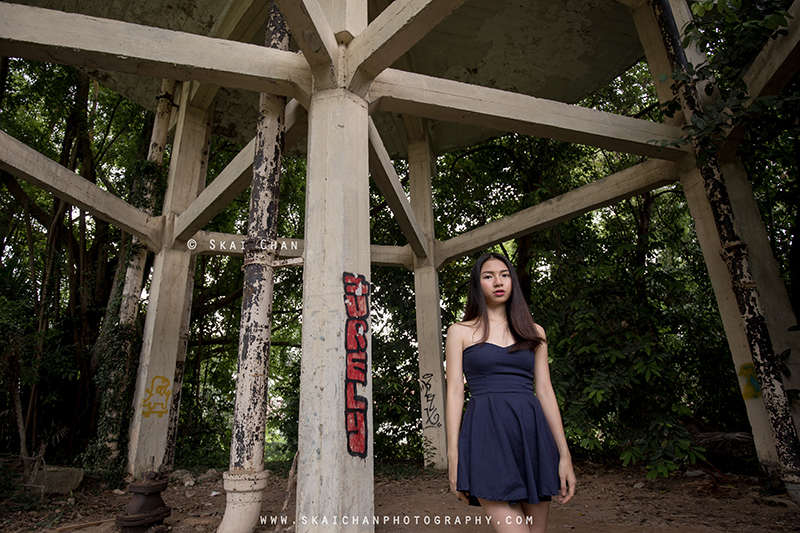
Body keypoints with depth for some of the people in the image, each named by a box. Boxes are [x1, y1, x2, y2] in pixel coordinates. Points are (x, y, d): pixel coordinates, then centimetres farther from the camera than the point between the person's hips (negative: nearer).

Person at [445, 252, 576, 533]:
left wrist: (564, 454, 5)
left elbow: (545, 391, 11)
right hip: (488, 435, -3)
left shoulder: (533, 332, 14)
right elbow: (454, 392, 1)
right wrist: (453, 457, -5)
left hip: (532, 434, 4)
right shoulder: (460, 332, 6)